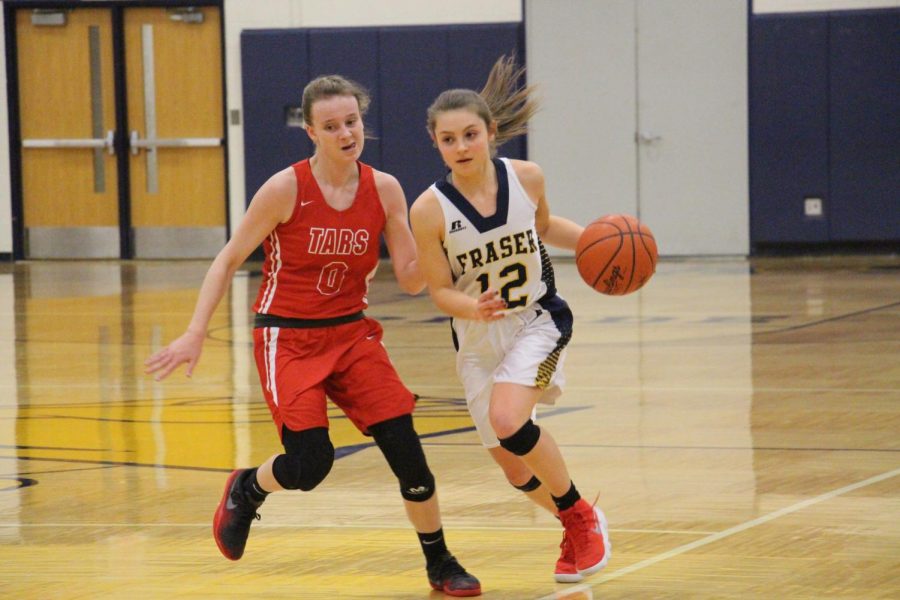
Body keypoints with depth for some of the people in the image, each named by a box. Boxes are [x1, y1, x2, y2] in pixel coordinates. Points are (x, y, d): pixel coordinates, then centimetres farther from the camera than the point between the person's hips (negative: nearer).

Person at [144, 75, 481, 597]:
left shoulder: (384, 190, -4)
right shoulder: (286, 189, -15)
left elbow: (411, 280, -2)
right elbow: (229, 261, -7)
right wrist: (196, 334, -13)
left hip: (352, 333, 4)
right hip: (287, 336, -3)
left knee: (405, 446, -7)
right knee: (310, 463, -16)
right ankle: (247, 490, 19)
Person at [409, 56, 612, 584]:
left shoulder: (526, 178, -12)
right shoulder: (429, 210, -18)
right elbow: (440, 291, -10)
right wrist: (472, 308, -31)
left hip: (538, 321, -2)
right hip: (478, 340, 2)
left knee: (508, 419, -27)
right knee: (512, 463, 7)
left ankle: (582, 515, -5)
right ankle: (575, 527, 38)